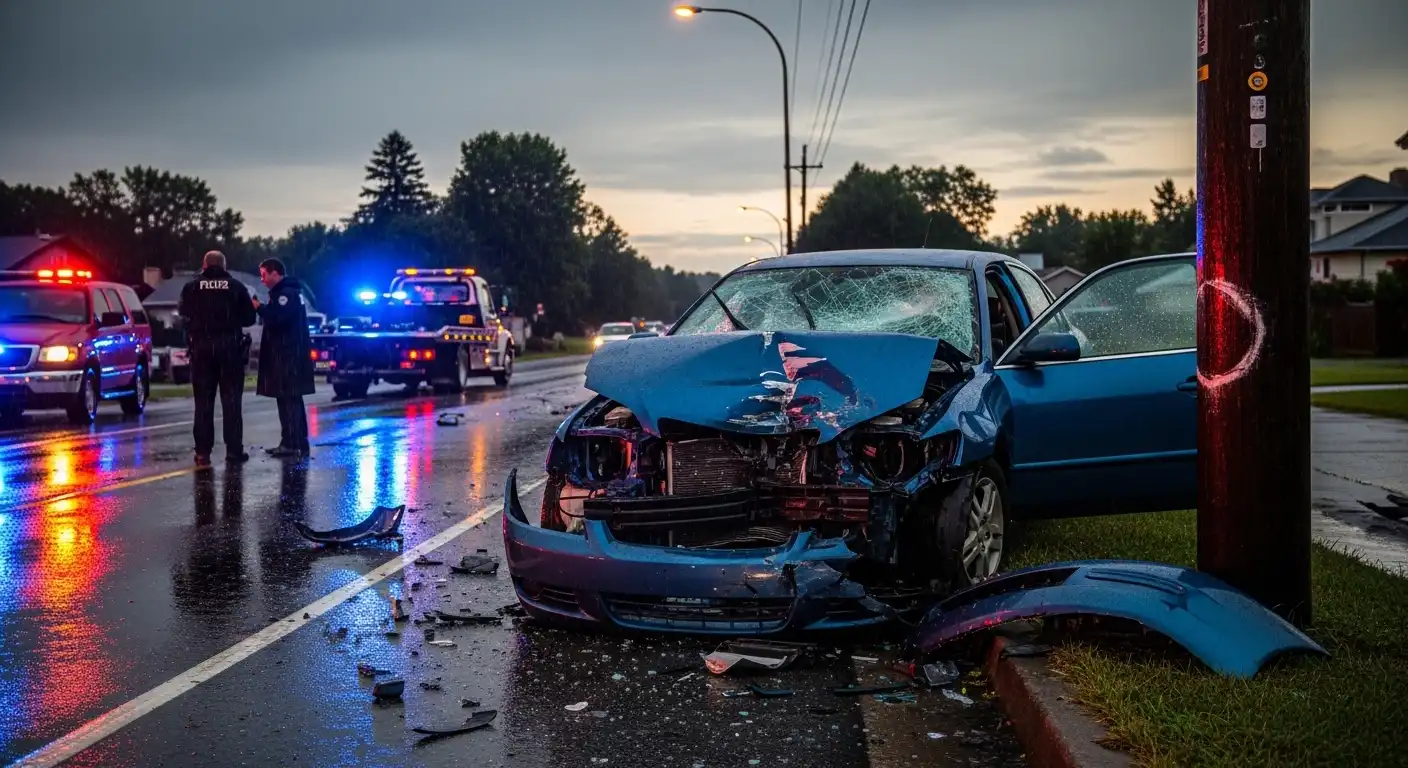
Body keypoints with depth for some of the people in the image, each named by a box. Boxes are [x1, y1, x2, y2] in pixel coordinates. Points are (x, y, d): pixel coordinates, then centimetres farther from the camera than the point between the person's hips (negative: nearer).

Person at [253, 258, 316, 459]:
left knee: (288, 400, -12)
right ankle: (293, 442, 17)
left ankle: (295, 444, -13)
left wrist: (259, 307, -12)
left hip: (289, 355, -11)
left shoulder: (286, 292, -14)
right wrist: (262, 308, 10)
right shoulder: (285, 291, 21)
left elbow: (277, 318, -24)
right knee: (290, 399, 13)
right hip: (287, 353, 11)